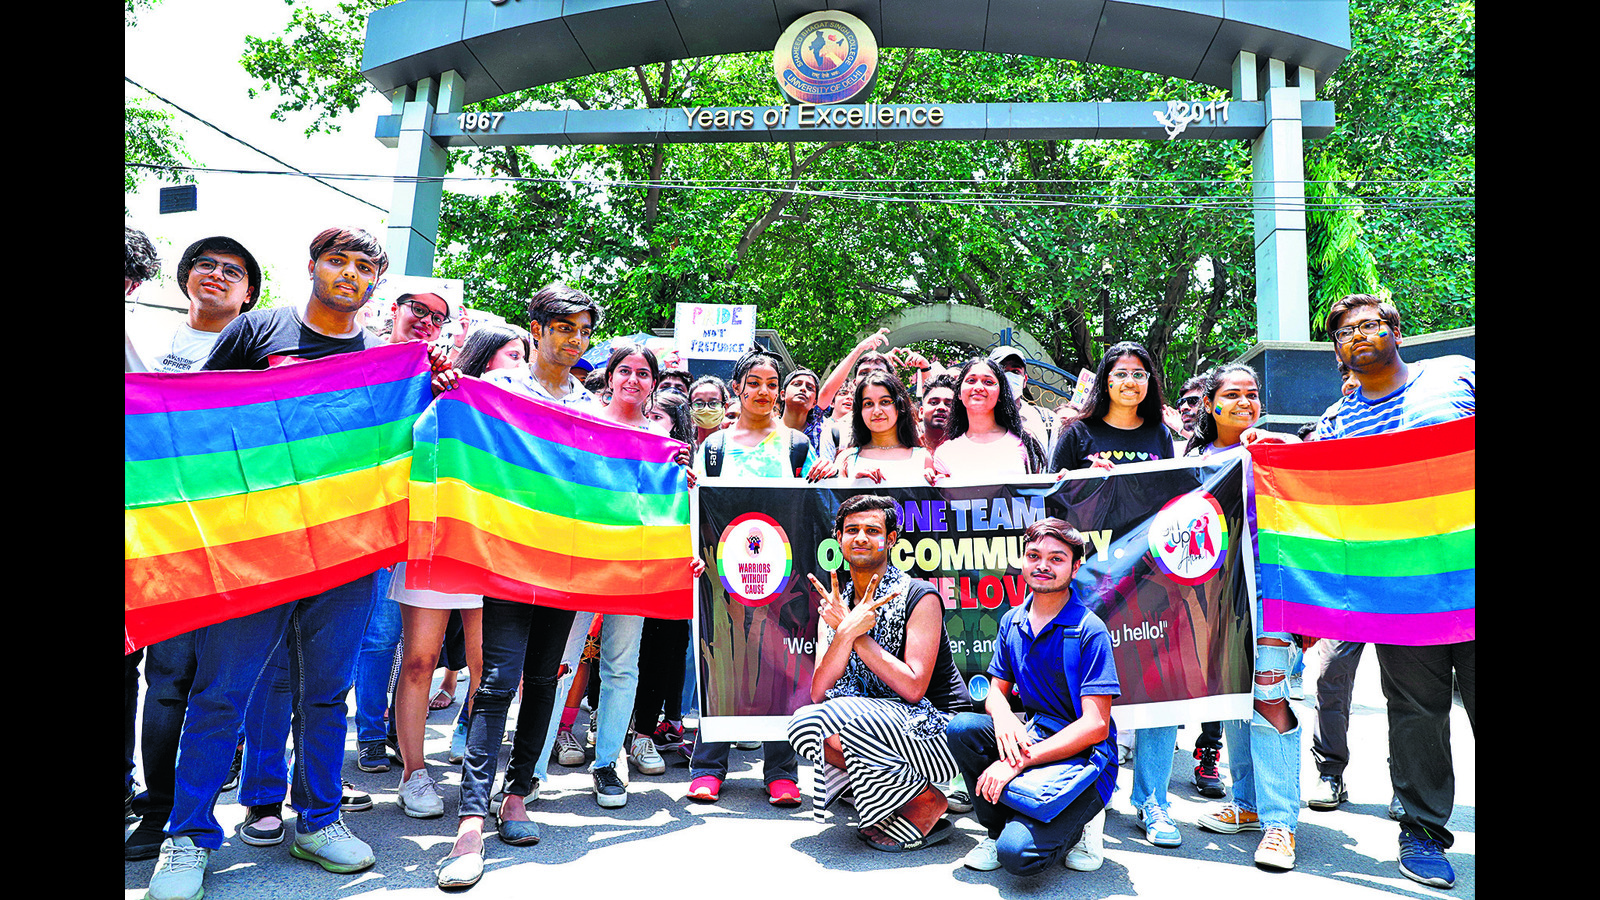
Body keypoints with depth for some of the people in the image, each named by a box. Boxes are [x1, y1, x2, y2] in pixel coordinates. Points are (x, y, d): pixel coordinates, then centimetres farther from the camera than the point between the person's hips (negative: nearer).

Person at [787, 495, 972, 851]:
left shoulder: (920, 598, -12)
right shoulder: (836, 606, 5)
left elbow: (912, 688, -21)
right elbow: (819, 692, -7)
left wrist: (857, 632, -18)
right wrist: (847, 630, -22)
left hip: (940, 730, -6)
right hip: (878, 728, 6)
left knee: (839, 716, -28)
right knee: (804, 724, -17)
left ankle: (926, 805, -7)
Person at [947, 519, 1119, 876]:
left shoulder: (1090, 631, -14)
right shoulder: (1012, 622, 6)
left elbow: (1096, 726, -18)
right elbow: (996, 690, 10)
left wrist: (1019, 762, -23)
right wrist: (1002, 715, -17)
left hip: (1081, 755, -6)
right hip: (1029, 735, 6)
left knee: (1018, 853, -27)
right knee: (961, 728, -22)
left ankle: (1073, 826, 8)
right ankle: (997, 829, 0)